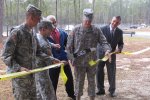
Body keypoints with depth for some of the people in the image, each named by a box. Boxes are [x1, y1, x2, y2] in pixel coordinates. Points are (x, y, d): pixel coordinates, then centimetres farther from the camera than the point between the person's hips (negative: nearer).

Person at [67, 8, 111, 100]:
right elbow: (69, 45, -1)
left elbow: (103, 41, -8)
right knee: (79, 81, 10)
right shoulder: (76, 30, -5)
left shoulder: (96, 30, -3)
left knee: (92, 81, 13)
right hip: (79, 61, -1)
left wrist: (107, 49, -28)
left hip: (92, 61, 1)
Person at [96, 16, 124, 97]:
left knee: (112, 73, 6)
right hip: (101, 53, -1)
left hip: (111, 54, 1)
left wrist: (119, 49, -13)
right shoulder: (103, 29, -10)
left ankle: (112, 90, 22)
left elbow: (121, 43, 8)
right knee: (99, 72, 7)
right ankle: (101, 90, 23)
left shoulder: (120, 32, -1)